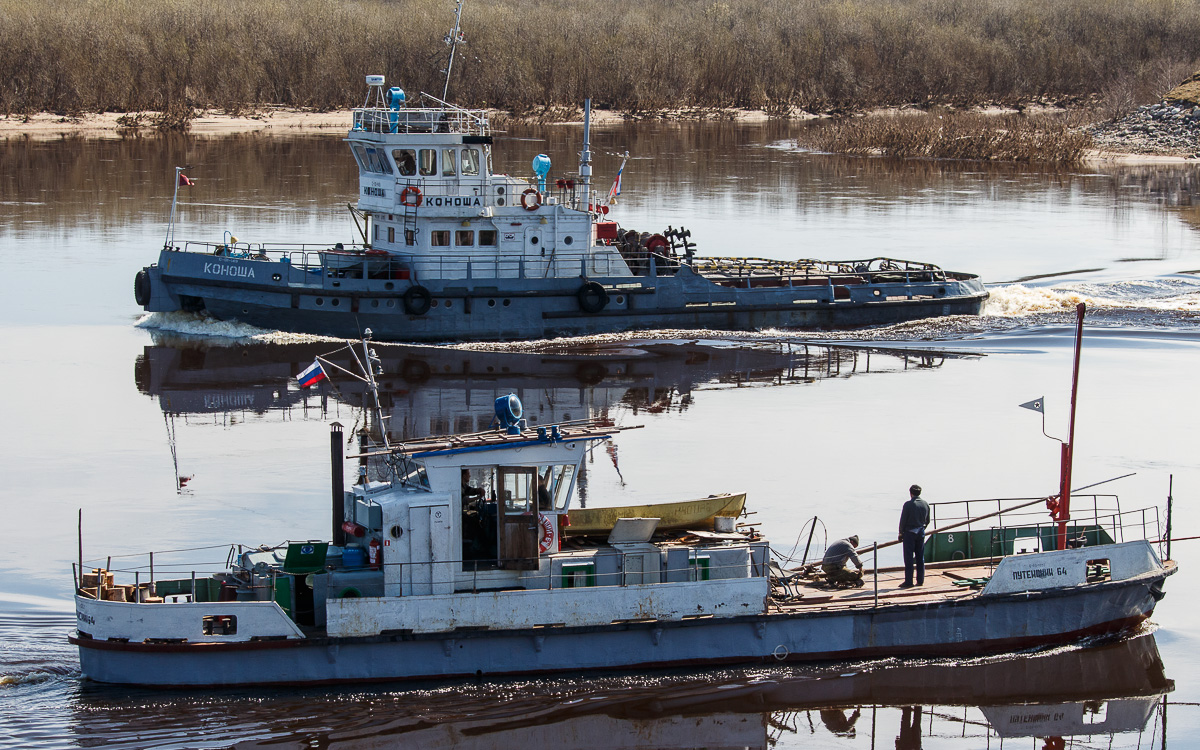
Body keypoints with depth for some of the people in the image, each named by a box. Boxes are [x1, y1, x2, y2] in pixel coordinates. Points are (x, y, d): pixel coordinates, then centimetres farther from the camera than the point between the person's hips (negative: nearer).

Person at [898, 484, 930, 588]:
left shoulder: (908, 505, -12)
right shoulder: (925, 504, 4)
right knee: (920, 558, 10)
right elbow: (927, 521, 11)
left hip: (909, 533, -5)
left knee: (909, 558, -2)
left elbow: (903, 520, -9)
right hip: (921, 533, 5)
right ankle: (920, 580, 12)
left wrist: (901, 533, 2)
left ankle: (909, 582, -3)